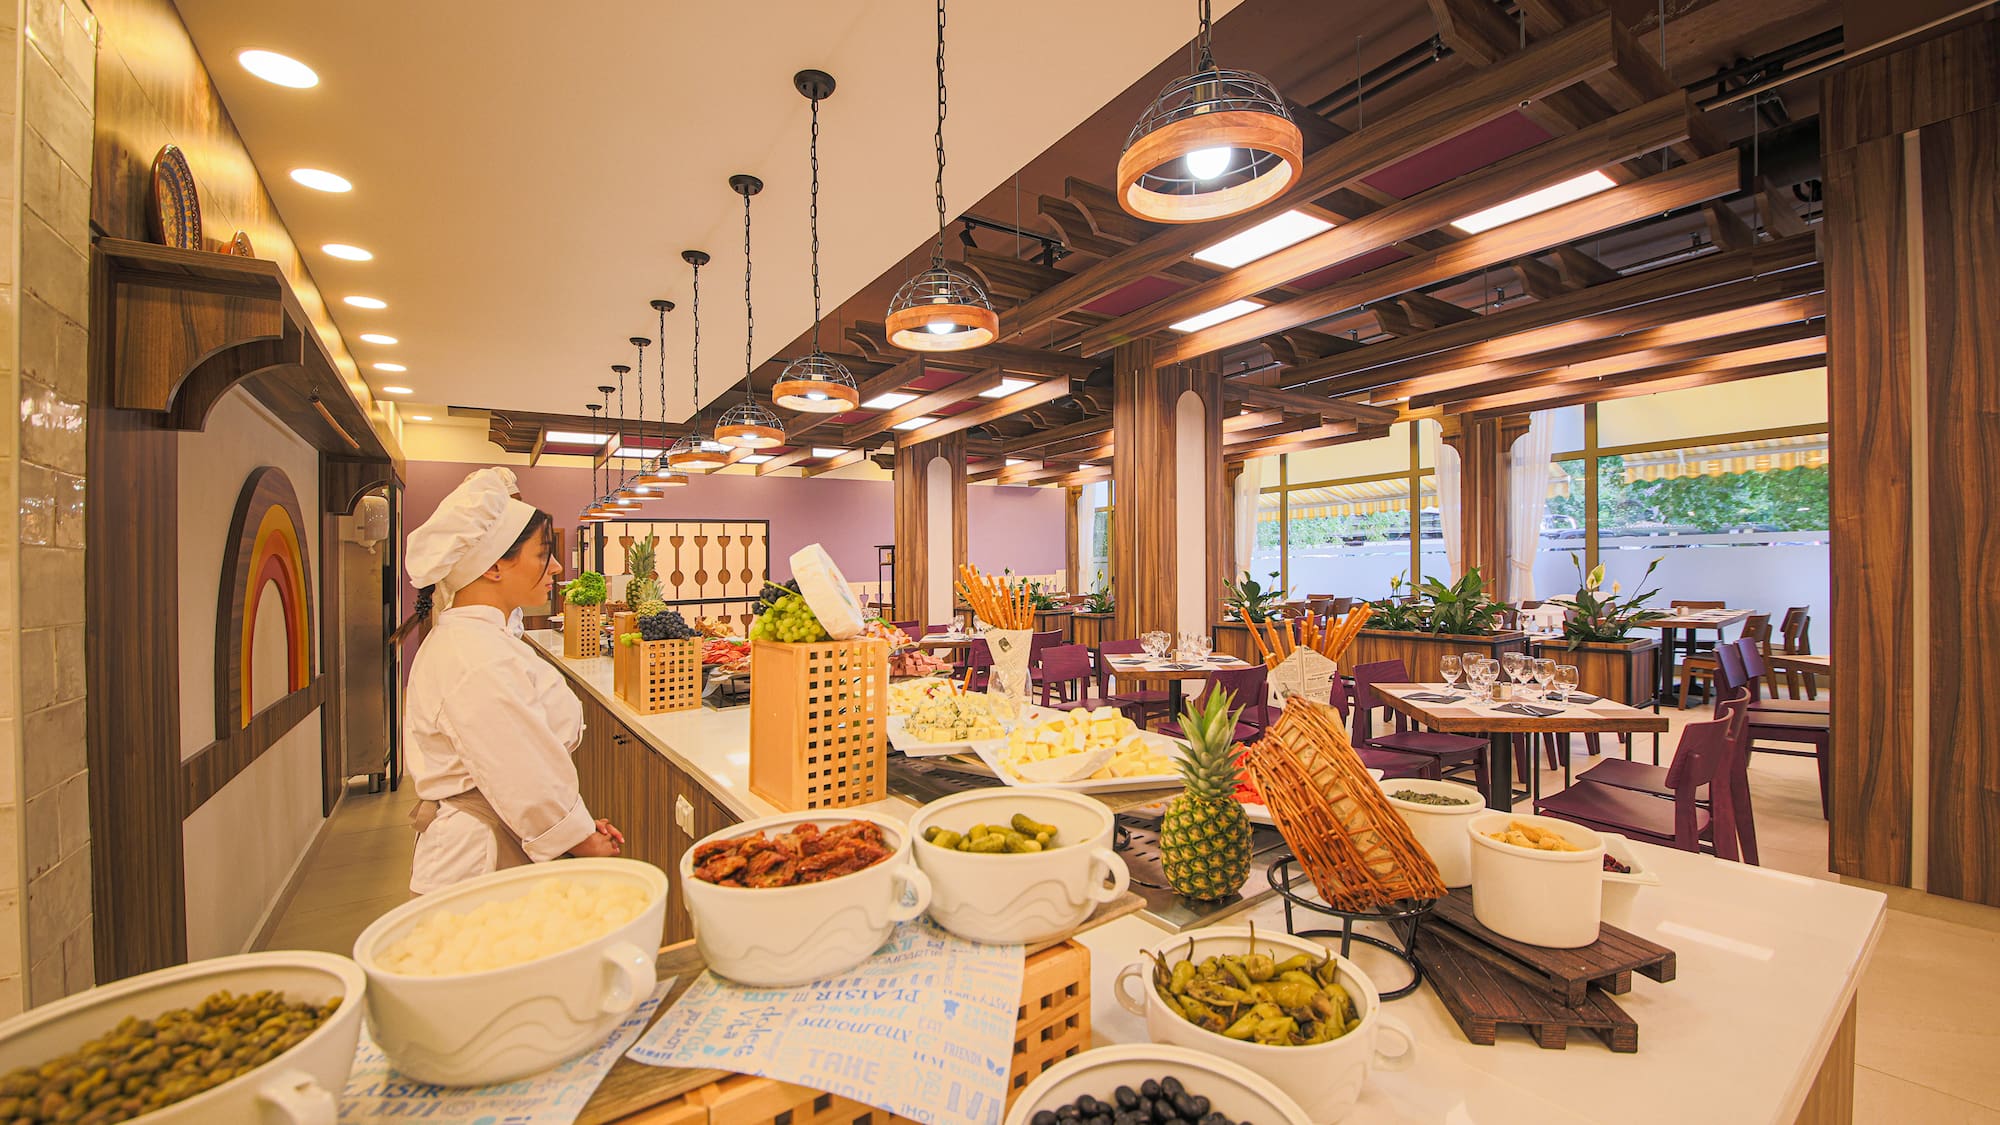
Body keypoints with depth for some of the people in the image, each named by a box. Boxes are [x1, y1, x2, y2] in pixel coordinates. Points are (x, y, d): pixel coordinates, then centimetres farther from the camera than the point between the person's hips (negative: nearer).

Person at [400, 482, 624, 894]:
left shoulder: (462, 638, 9)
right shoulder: (479, 662, -25)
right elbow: (527, 785, -23)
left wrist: (579, 823, 6)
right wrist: (588, 842, -7)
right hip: (485, 862, -10)